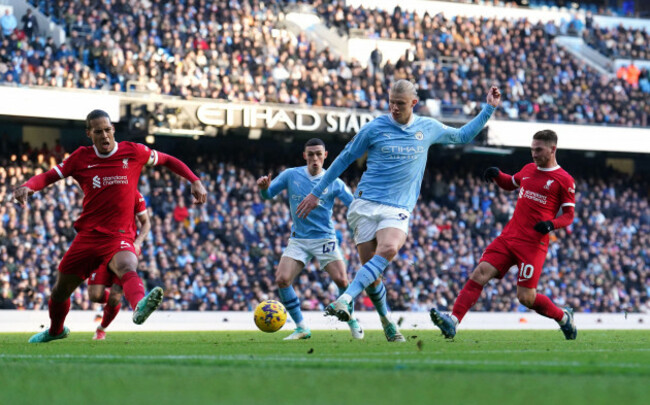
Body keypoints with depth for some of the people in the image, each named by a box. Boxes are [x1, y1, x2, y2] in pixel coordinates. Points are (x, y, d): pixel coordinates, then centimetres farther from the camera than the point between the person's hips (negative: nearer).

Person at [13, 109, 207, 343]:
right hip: (87, 235, 3)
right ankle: (55, 330, 47)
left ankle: (139, 306, -70)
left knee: (126, 267, -37)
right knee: (60, 290, 15)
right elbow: (49, 176, 10)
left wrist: (194, 181, 4)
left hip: (118, 236, -3)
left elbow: (168, 161, 15)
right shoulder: (81, 158, 4)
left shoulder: (133, 152, 1)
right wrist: (28, 187, -12)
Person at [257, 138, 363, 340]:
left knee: (341, 281, -14)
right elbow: (268, 194, 6)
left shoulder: (333, 183, -2)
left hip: (325, 238, -1)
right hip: (298, 239, 1)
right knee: (282, 280, -16)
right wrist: (264, 188, -18)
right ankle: (301, 328, -3)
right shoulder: (291, 175, 1)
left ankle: (352, 321, 14)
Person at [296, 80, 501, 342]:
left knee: (389, 249, -32)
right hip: (366, 204, 0)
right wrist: (316, 193, 14)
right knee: (371, 274, -7)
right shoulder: (374, 128, 3)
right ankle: (386, 320, 18)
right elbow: (345, 159, 12)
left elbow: (463, 136, 27)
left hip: (398, 210, 0)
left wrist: (489, 109, 20)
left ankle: (345, 300, -41)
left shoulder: (428, 128, 10)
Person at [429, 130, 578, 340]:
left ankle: (564, 317, 21)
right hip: (508, 236, 6)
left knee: (526, 297, -7)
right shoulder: (528, 169, 15)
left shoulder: (564, 180, -3)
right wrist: (497, 175, 12)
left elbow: (569, 215, 0)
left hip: (533, 244, -5)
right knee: (480, 274, -13)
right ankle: (452, 322, -22)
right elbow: (511, 183, 33)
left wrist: (551, 224, -20)